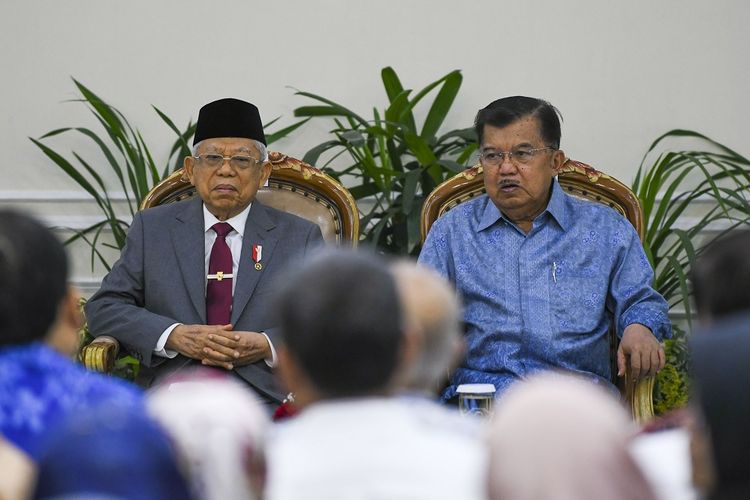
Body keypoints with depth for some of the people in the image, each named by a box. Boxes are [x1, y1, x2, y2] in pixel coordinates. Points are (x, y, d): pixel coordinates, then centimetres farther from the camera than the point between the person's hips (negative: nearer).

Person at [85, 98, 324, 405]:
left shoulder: (300, 238, 14)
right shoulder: (152, 228, 17)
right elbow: (103, 308, 10)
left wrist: (267, 346, -12)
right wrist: (174, 336, -8)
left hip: (268, 398, -1)